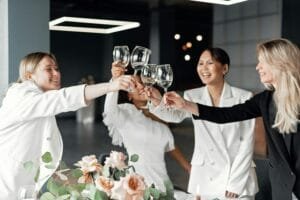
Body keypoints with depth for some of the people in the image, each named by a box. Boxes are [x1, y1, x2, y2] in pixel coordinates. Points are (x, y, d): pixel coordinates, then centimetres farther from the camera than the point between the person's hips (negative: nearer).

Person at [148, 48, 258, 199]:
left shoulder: (243, 97, -6)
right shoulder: (192, 96, 0)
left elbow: (247, 142, -7)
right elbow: (175, 115, -21)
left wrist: (235, 183, -11)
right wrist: (158, 102, -41)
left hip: (239, 177, -2)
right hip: (203, 180, 2)